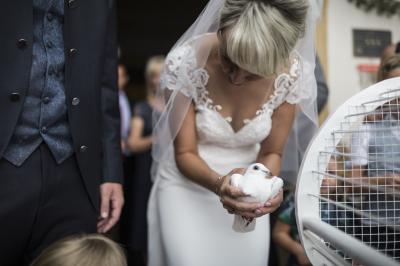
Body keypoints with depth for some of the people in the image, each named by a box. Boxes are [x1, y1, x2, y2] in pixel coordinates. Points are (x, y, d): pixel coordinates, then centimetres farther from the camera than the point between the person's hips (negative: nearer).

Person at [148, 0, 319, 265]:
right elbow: (184, 154, -14)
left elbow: (271, 153, -6)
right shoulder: (185, 62, -24)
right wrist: (218, 183, -33)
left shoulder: (293, 74, -19)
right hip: (186, 188, -2)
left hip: (245, 193, 2)